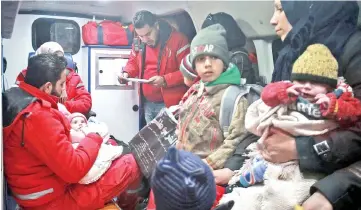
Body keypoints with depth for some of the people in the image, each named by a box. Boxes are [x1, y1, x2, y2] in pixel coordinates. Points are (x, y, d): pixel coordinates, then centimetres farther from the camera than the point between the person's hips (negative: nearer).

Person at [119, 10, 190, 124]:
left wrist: (165, 80, -25)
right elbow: (133, 63, 21)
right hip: (147, 103, 6)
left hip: (170, 103, -6)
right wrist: (126, 73, -1)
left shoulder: (177, 40, -13)